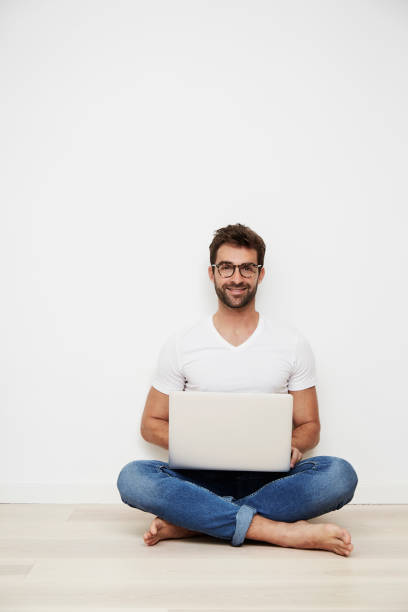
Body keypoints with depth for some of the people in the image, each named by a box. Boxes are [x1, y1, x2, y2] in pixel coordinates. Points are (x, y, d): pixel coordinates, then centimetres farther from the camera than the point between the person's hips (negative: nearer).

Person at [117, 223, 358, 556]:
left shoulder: (292, 343, 5)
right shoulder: (180, 344, 3)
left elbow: (310, 426, 9)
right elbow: (151, 424, 7)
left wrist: (291, 446, -15)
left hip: (268, 477, 1)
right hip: (201, 476, 0)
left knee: (340, 474, -28)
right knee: (132, 478, -29)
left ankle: (191, 521, -24)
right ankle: (283, 531, -28)